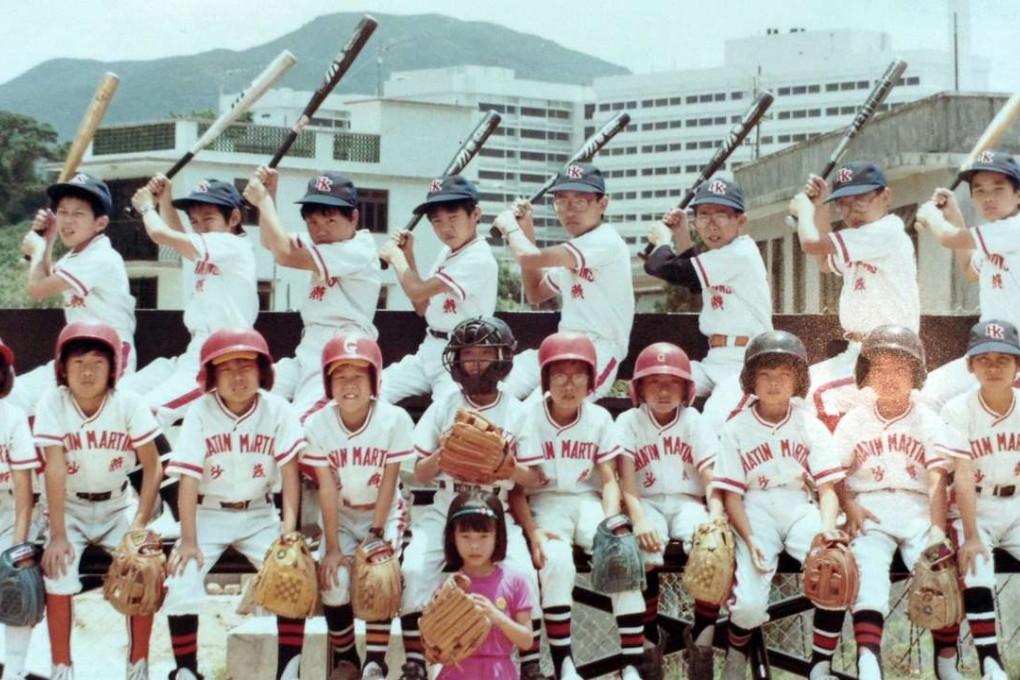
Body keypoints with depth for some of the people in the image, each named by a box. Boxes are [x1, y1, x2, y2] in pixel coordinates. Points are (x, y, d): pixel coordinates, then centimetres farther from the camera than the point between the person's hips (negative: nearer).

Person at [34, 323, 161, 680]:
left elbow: (152, 467, -12)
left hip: (118, 503, 0)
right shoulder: (52, 404, -15)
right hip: (70, 506, 0)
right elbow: (55, 470, -20)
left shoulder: (129, 404, -15)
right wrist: (57, 535, -24)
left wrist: (140, 522, -21)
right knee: (58, 569, -24)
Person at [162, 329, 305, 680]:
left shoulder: (278, 410, -10)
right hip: (209, 514, -1)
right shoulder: (201, 412, -12)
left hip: (259, 515, 1)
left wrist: (289, 531, -19)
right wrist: (188, 541, -18)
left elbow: (290, 472, -10)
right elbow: (188, 479, -14)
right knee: (182, 582, -20)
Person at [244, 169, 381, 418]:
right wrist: (268, 195, 3)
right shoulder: (322, 244, 14)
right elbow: (271, 242, 17)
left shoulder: (358, 250, -14)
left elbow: (285, 254, -19)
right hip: (307, 351, 9)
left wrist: (263, 201, -6)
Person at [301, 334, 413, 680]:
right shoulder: (317, 424, -15)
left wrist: (376, 535, -17)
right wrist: (332, 548, -17)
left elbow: (388, 482, -15)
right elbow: (327, 488, -15)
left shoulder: (395, 419, -19)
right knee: (334, 579, -20)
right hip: (340, 517, 1)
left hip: (384, 514, -1)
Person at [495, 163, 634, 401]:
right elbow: (536, 294, 30)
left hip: (596, 356, -9)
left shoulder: (605, 242, -12)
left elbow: (529, 258, -19)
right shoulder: (573, 252, 18)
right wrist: (526, 231, 21)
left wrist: (510, 227, 4)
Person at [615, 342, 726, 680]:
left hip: (687, 502, 2)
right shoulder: (628, 422, 2)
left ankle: (701, 638, -11)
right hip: (647, 503, -2)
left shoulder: (695, 423, 8)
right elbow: (627, 481, -10)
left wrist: (716, 514, -24)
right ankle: (650, 640, -12)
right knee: (644, 554, -34)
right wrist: (639, 520, -29)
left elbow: (711, 478, -3)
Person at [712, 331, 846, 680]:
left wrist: (827, 530, -18)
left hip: (801, 509, 1)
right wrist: (751, 541, -16)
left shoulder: (810, 426, 7)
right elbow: (732, 495, 0)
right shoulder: (737, 429, 4)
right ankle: (737, 652, 16)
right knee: (749, 606, -22)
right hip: (756, 511, -1)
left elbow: (827, 490, 2)